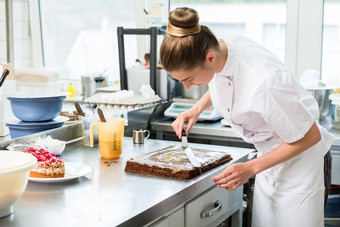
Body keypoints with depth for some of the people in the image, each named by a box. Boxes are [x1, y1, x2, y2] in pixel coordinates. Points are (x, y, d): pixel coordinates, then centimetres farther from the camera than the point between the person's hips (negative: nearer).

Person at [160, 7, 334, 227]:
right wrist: (198, 108, -4)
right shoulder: (221, 45, -15)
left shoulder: (264, 82, -38)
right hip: (270, 155, 7)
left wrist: (250, 168, -21)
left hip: (301, 158, -7)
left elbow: (309, 137, -23)